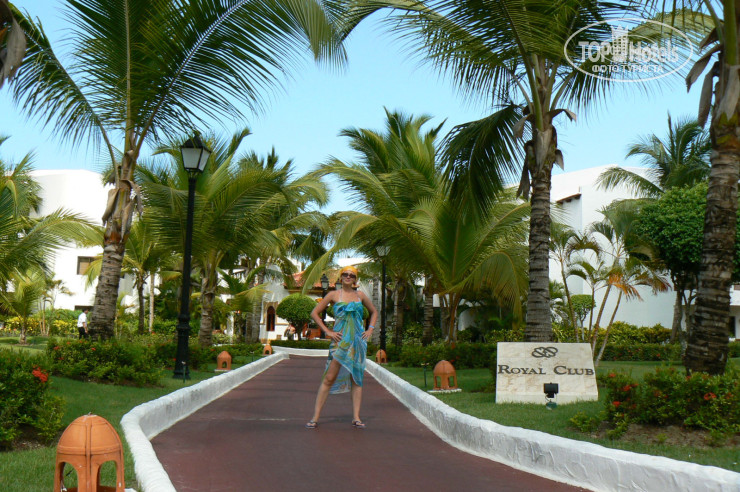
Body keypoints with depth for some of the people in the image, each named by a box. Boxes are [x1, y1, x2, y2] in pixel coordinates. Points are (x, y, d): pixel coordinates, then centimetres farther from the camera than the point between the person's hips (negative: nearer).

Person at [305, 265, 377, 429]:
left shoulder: (360, 295, 11)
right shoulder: (334, 295, 3)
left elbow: (374, 312, 25)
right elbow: (314, 313, 4)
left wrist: (370, 329, 10)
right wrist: (328, 332, -3)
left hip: (358, 341, 3)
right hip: (340, 340, -3)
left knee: (357, 377, 3)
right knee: (329, 378, -7)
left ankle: (356, 417, 7)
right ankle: (315, 417, -3)